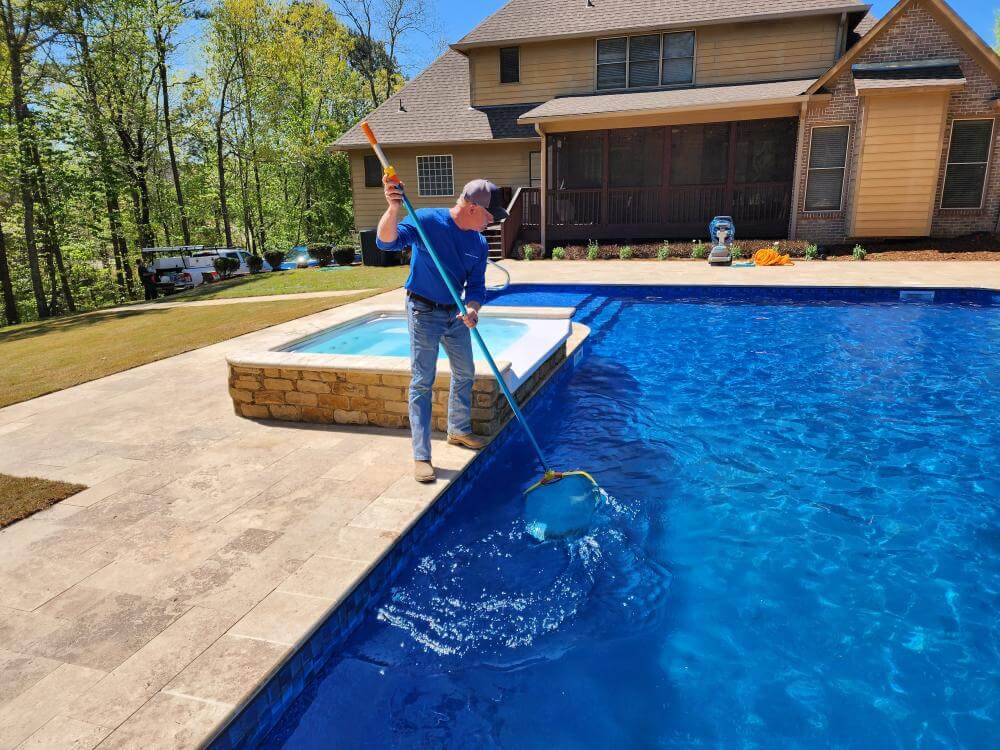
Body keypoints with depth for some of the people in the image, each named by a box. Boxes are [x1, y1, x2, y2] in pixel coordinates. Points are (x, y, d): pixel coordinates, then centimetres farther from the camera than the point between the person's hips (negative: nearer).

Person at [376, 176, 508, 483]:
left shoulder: (479, 244, -1)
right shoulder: (426, 220, -17)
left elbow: (476, 285, 0)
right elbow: (386, 241, -29)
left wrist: (472, 309, -22)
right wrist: (394, 209, -49)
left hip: (456, 315, 6)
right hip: (424, 312, -6)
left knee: (465, 374, 17)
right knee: (422, 382, -4)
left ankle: (459, 430, 39)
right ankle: (421, 456, 2)